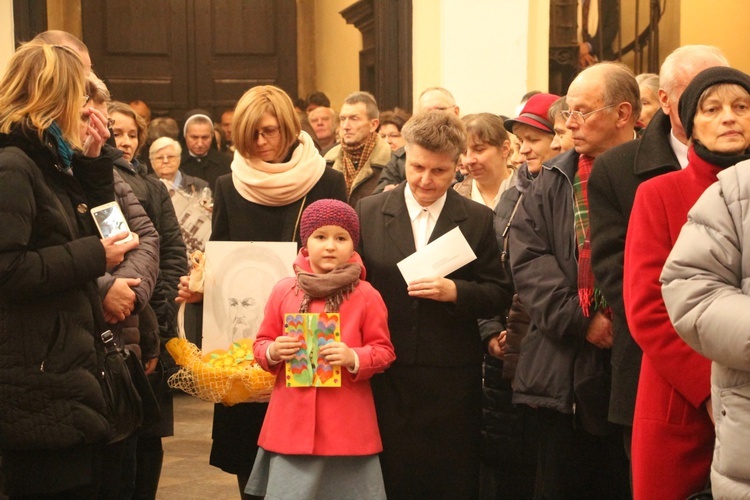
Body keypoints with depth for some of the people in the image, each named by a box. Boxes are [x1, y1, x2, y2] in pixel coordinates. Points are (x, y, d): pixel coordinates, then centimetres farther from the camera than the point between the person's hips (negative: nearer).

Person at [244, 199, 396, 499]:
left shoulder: (367, 296, 0)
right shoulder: (283, 291, 5)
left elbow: (384, 351, 2)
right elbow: (261, 344, 12)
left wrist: (354, 358, -17)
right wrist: (273, 352, -10)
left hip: (348, 423, -1)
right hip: (292, 419, 1)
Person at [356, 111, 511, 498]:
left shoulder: (478, 220, 3)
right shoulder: (368, 213, 5)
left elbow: (499, 294, 2)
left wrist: (455, 291, -17)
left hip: (451, 380, 0)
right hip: (385, 377, 1)